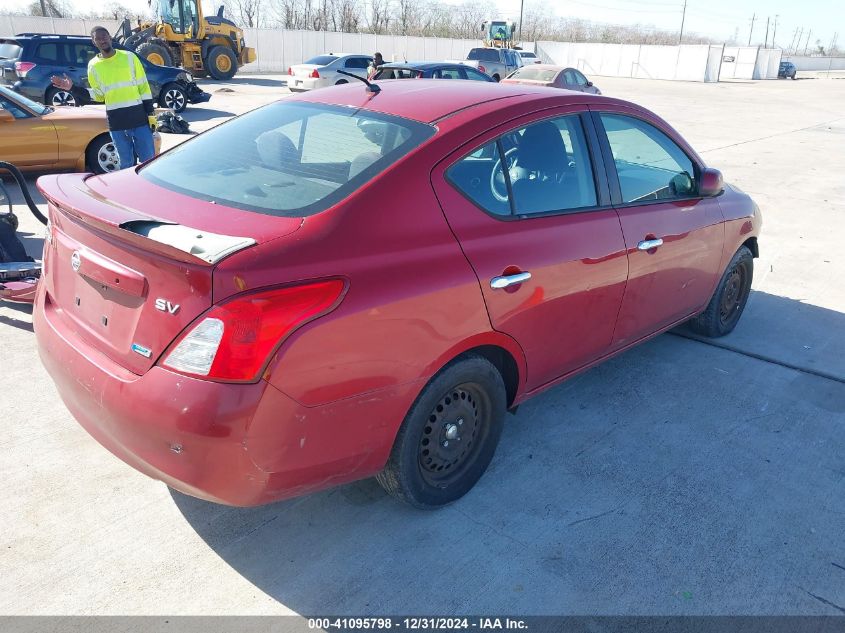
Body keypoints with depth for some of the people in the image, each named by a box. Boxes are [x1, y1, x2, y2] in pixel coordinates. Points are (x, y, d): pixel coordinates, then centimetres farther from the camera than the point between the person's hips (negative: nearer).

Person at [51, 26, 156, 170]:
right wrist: (73, 88, 1)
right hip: (116, 122, 2)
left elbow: (143, 87, 3)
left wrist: (151, 114, -3)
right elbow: (98, 95, 13)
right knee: (126, 162, 6)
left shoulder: (129, 57, 3)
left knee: (149, 159, -1)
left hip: (139, 117, -2)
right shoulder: (93, 65, 9)